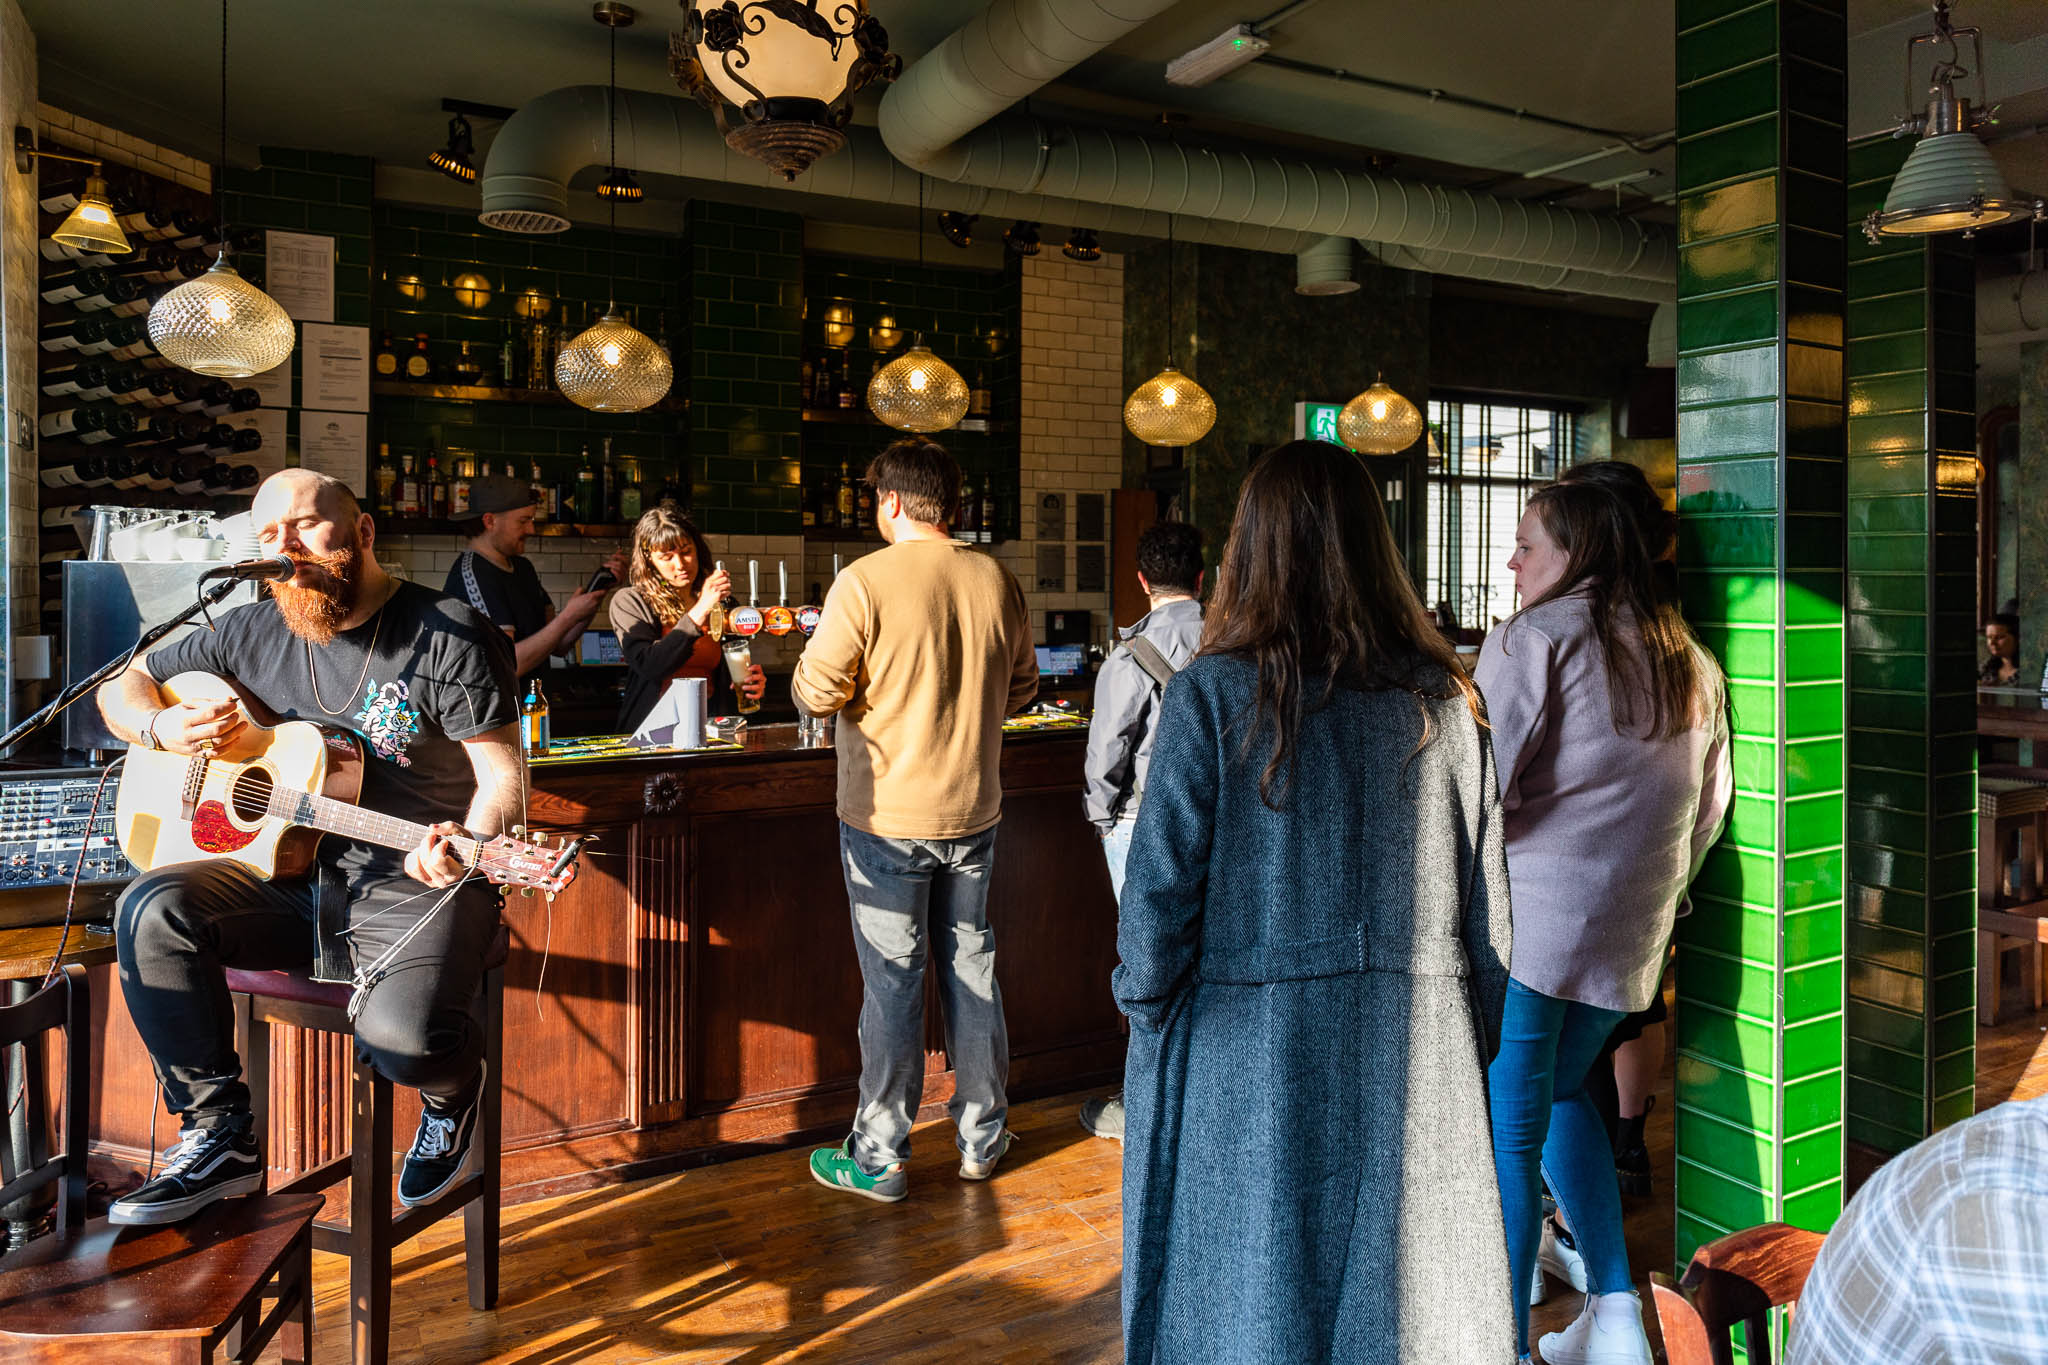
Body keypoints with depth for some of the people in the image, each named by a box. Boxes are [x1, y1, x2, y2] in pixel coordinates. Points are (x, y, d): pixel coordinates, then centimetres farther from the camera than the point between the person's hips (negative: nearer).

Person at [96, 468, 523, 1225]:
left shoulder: (450, 636, -7)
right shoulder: (255, 632, 10)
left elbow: (501, 775, -10)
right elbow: (123, 685, 22)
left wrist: (464, 847, -31)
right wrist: (162, 726, -2)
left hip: (415, 886, -5)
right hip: (289, 877, 6)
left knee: (401, 1035, -31)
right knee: (151, 911, -21)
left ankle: (453, 1091, 10)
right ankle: (221, 1139, -6)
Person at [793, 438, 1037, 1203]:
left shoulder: (864, 581, -14)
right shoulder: (997, 581, 0)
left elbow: (817, 692, -14)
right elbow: (1022, 688, 10)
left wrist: (806, 671, 8)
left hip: (887, 817, -4)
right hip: (973, 811, 4)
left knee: (893, 982, 5)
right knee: (971, 969, 15)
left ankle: (879, 1159, 18)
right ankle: (982, 1137, 29)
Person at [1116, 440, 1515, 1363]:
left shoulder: (1213, 694, -13)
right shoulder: (1443, 699, -2)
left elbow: (1158, 887, -12)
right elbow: (1486, 894, 4)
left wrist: (1146, 1011, 5)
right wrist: (1477, 1041, 15)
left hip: (1250, 1053, -3)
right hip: (1417, 1053, 4)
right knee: (1404, 1289, 19)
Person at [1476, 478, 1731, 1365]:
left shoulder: (1536, 636, -10)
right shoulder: (1688, 660, 13)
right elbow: (1707, 808, 19)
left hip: (1524, 916, -8)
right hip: (1630, 931, 8)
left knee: (1505, 1130, 3)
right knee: (1560, 1091, 25)